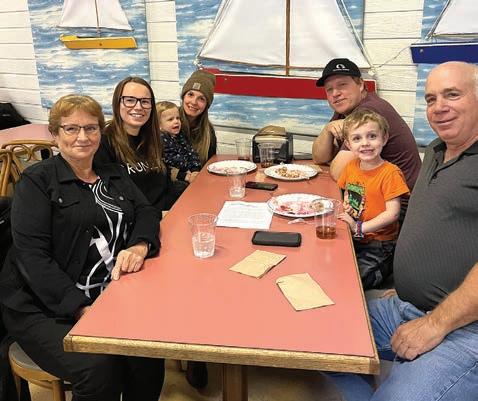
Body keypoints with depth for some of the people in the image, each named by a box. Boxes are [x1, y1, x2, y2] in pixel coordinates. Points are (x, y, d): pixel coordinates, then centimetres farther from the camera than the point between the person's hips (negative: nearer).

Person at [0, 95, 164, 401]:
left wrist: (139, 246, -20)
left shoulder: (115, 176, 16)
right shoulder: (37, 181, -1)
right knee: (99, 368, -27)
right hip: (44, 307, -4)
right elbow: (31, 254, -11)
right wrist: (81, 308, -22)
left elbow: (146, 212, 5)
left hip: (109, 296, 4)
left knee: (150, 354, -22)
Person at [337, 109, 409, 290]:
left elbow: (392, 213, -19)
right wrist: (344, 210, -3)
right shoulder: (351, 166, 5)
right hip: (352, 239, 6)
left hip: (378, 245, -6)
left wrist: (359, 228, -23)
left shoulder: (390, 173, -15)